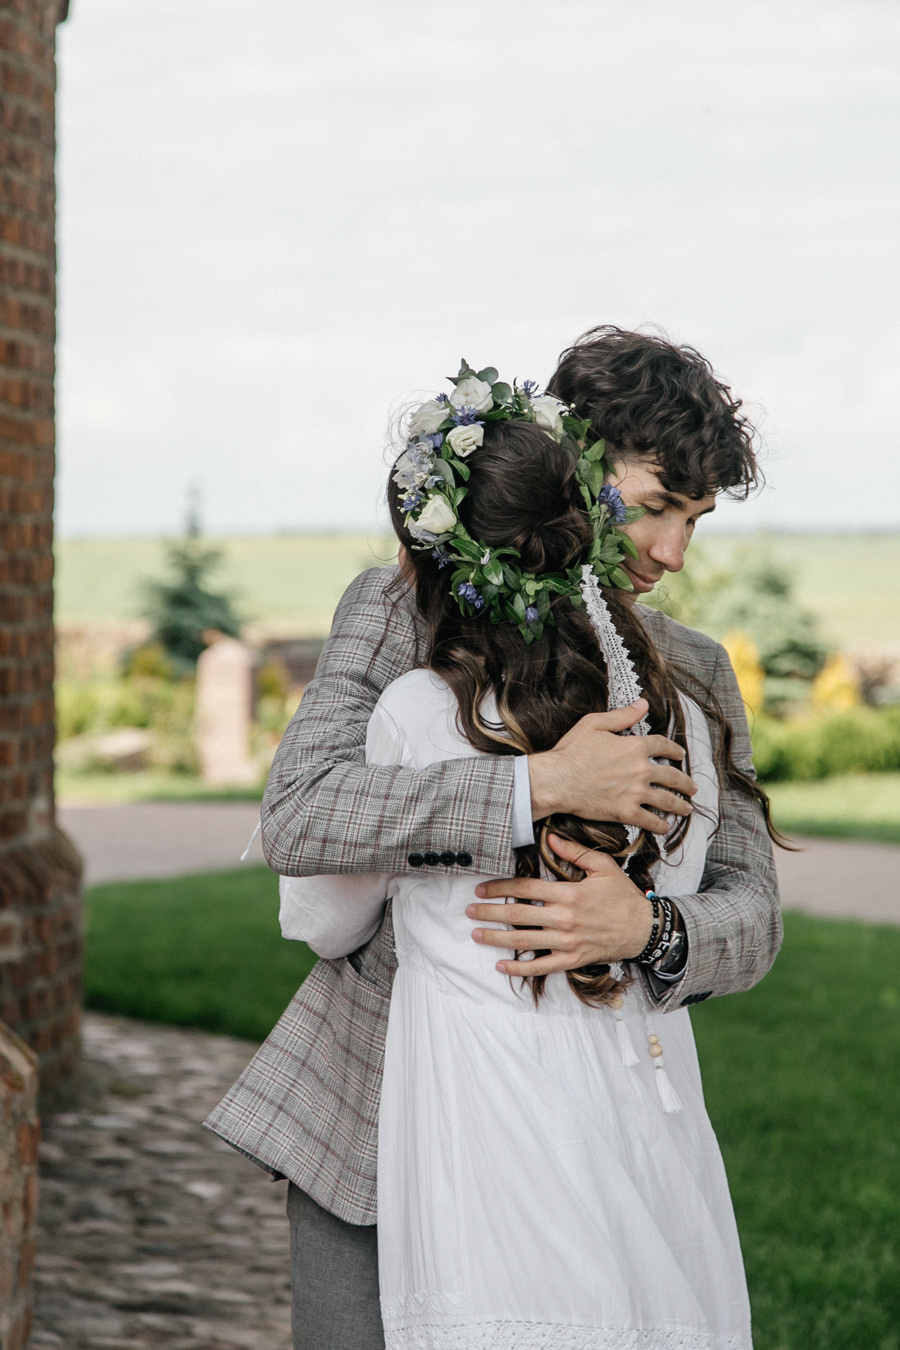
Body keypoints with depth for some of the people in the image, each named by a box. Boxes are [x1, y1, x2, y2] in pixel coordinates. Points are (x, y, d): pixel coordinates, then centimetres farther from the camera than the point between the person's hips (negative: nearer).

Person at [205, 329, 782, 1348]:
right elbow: (296, 819, -20)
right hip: (369, 1111, -2)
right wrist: (540, 785, -28)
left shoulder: (695, 679, 5)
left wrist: (646, 927, -26)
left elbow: (749, 912, -2)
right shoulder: (403, 613, -4)